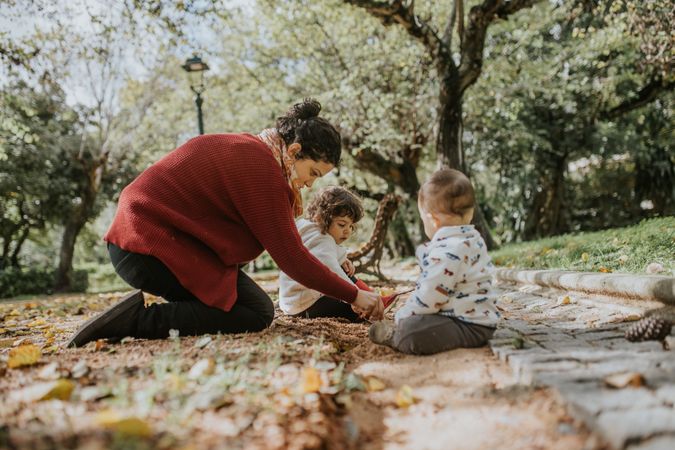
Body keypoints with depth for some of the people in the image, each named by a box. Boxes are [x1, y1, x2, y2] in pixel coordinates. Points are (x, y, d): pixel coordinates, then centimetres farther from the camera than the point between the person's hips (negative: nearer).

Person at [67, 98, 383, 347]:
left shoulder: (247, 147, 14)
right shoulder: (262, 170, -17)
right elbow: (291, 257, -16)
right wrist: (354, 295, -9)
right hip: (151, 249, -11)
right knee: (258, 314, -11)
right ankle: (138, 319, -16)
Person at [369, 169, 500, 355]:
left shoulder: (447, 252, -25)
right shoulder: (473, 239, 10)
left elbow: (428, 298, -22)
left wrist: (401, 316, -8)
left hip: (469, 326, -11)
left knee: (411, 332, -28)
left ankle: (394, 336, -1)